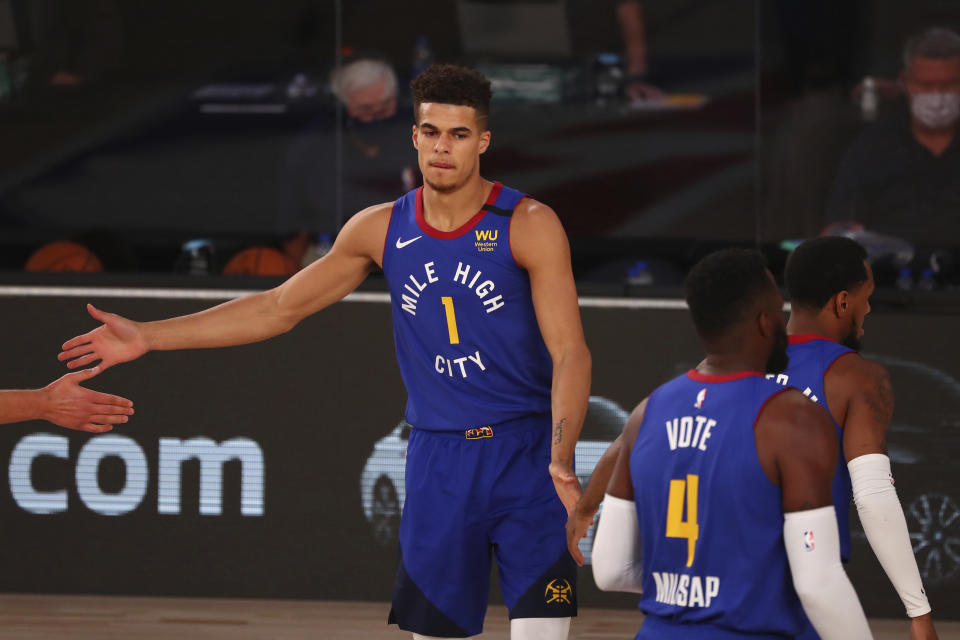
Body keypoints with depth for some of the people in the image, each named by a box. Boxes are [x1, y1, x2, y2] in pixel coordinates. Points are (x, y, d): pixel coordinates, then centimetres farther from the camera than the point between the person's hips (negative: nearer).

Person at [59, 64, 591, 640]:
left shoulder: (530, 225, -7)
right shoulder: (382, 231, 6)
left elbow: (570, 353, -13)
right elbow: (278, 308, 15)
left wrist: (561, 460, -29)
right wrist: (149, 337, 11)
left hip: (526, 456, -4)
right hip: (437, 458, 4)